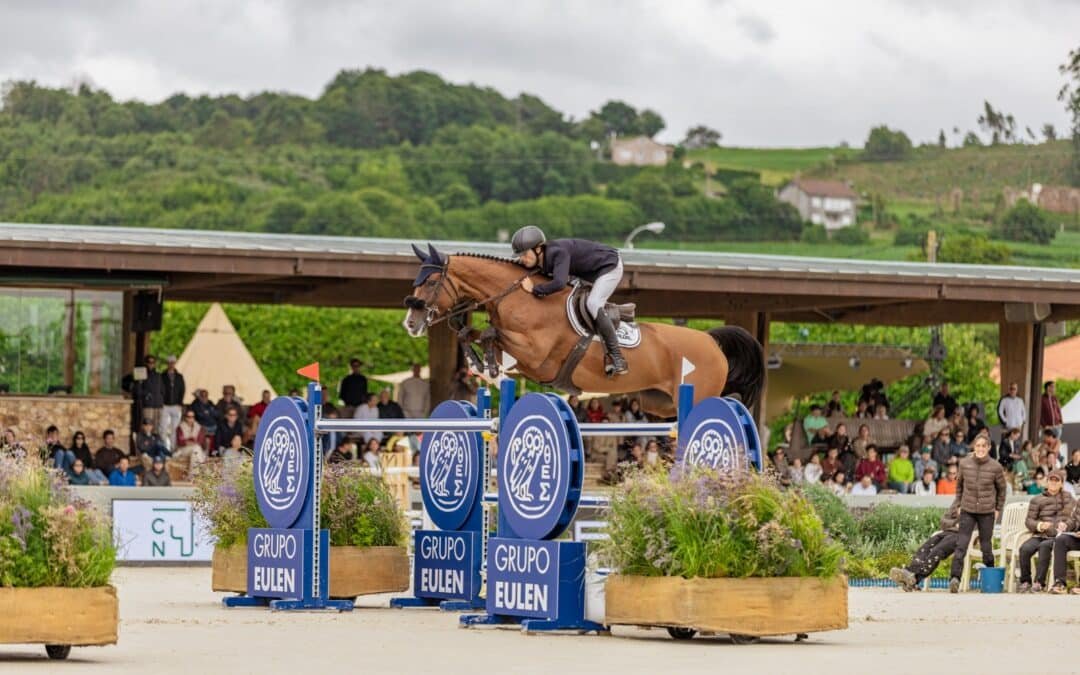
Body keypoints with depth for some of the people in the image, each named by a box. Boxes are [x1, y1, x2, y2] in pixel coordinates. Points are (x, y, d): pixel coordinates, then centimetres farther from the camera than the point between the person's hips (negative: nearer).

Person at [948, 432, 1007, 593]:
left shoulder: (995, 467, -4)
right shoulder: (964, 464, 0)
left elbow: (1001, 489, 10)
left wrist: (998, 509, 9)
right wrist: (959, 504, 14)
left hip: (987, 513, 0)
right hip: (967, 511, 0)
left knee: (986, 547, 6)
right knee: (961, 545, -12)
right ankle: (954, 578, -21)